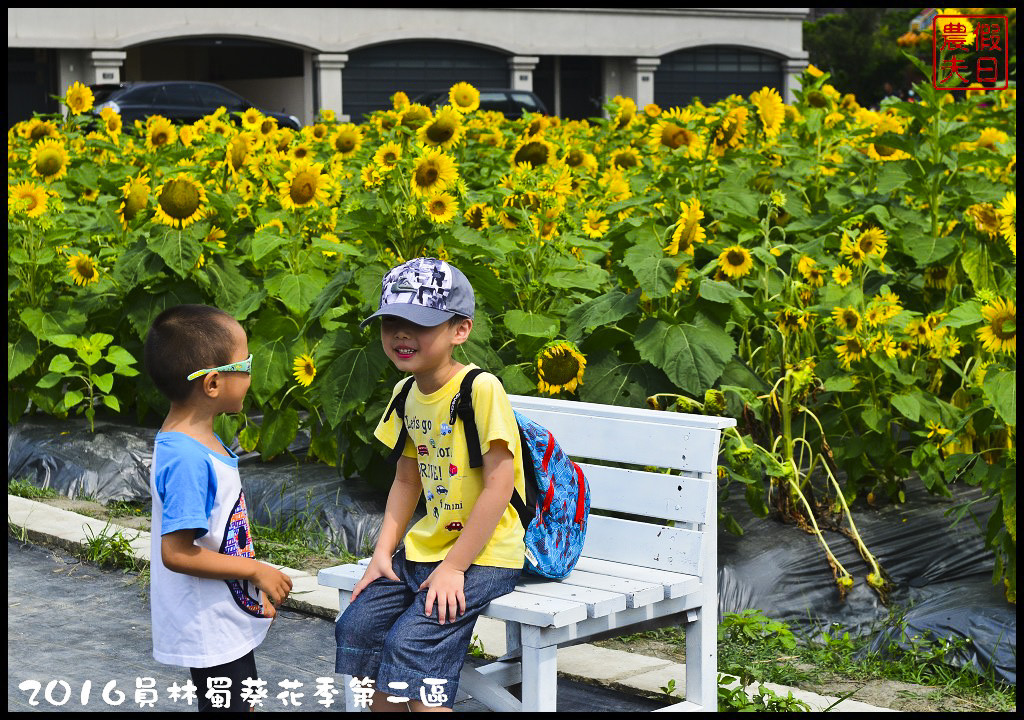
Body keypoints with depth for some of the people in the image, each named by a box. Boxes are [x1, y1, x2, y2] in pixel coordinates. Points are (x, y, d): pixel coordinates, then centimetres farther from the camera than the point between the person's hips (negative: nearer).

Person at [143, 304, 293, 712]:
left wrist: (256, 590, 16)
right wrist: (256, 571, -20)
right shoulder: (187, 459, -26)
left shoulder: (202, 442, 5)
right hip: (211, 631, -10)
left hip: (230, 622, 10)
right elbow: (176, 553, -28)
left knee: (243, 702, 21)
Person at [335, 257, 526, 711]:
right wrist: (383, 552, 5)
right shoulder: (407, 395, 6)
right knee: (355, 628, -1)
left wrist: (454, 566, -19)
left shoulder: (480, 389, -19)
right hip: (424, 550, 8)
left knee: (410, 644, -20)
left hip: (482, 556, -8)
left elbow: (498, 485, -20)